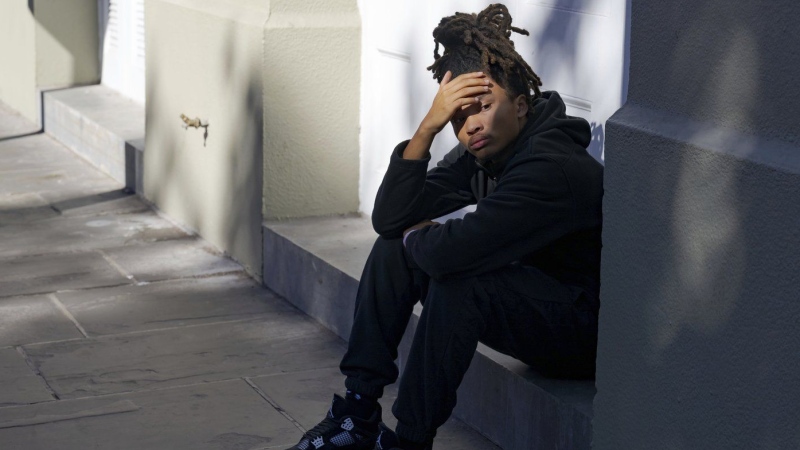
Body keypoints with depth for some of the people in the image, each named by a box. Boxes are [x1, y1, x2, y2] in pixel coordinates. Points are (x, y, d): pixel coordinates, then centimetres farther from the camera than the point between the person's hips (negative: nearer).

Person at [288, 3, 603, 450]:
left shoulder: (554, 168, -28)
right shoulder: (481, 154, 0)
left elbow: (451, 251, -36)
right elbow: (389, 218, -7)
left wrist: (417, 236, -11)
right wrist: (427, 128, -18)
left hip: (584, 332, -9)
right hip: (524, 301, 9)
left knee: (458, 280, -32)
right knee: (394, 248, 2)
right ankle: (359, 413, 2)